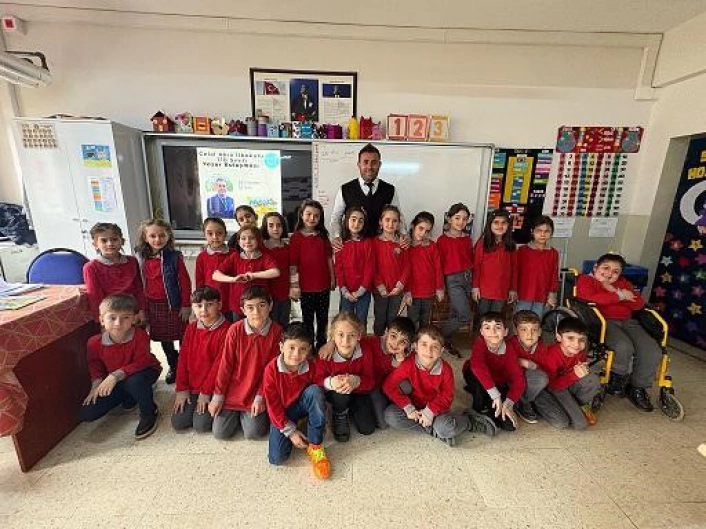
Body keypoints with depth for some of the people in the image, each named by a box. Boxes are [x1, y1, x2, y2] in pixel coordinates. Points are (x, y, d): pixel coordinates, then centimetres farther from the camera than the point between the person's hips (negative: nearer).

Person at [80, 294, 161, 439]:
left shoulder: (140, 336, -26)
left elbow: (140, 363, -31)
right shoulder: (95, 342, -13)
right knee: (87, 413, -4)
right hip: (113, 382, 5)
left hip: (144, 372, -5)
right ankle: (129, 396, 19)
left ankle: (150, 413, -12)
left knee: (134, 381, -40)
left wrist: (115, 375, -38)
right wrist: (97, 386, -9)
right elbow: (95, 367, 4)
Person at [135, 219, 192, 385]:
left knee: (181, 336, 7)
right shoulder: (141, 258, 0)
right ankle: (173, 367, 34)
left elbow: (185, 282, -11)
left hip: (174, 303, -4)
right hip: (153, 306, 4)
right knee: (164, 339, 16)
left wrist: (186, 305, -11)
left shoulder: (175, 257, -13)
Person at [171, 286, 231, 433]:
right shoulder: (191, 328, 2)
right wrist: (181, 388, 0)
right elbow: (183, 359, 3)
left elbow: (219, 363, -18)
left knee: (201, 425, -12)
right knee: (178, 423, 1)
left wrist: (206, 392, -14)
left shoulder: (225, 330, -19)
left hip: (212, 388, -5)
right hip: (191, 386, 6)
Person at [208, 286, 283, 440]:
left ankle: (245, 414, 24)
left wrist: (260, 397, -10)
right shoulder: (235, 330, -15)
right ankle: (235, 412, 30)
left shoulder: (276, 331, -16)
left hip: (256, 392, 0)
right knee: (220, 432, 1)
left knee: (254, 433, -7)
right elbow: (225, 364, -6)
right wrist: (218, 395, -3)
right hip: (233, 390, 1)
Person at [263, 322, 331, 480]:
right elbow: (273, 405, -14)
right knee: (277, 458, -18)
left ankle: (315, 446, -17)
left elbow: (318, 395, -5)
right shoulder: (272, 369, -22)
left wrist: (321, 423, -12)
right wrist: (290, 431, -14)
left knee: (315, 390, -32)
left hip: (302, 406, 1)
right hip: (281, 413, -1)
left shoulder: (312, 367, -19)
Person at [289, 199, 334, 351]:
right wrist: (294, 285, -11)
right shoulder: (296, 237, -7)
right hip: (306, 286, -4)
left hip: (324, 284, 4)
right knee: (308, 319, 11)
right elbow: (292, 263, -8)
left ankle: (321, 344, 32)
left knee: (323, 318, 15)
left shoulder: (323, 236, 5)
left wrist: (332, 278, 8)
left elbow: (329, 258, 9)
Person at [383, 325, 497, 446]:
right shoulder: (409, 364, -21)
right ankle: (435, 431, -17)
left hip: (436, 409, -1)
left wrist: (430, 411, -23)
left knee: (446, 428, -33)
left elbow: (447, 396, -9)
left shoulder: (445, 369, -16)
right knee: (390, 415, -25)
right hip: (415, 409, 2)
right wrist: (408, 407, -22)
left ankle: (470, 421, 1)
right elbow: (388, 385, -19)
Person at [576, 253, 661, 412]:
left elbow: (639, 303, 10)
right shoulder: (585, 279, 6)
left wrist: (614, 291, -3)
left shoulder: (623, 283, 25)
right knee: (624, 347, -32)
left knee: (653, 351, -16)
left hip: (627, 322, 7)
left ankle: (638, 387, 8)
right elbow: (590, 298, -16)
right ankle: (618, 379, 0)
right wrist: (620, 296, -6)